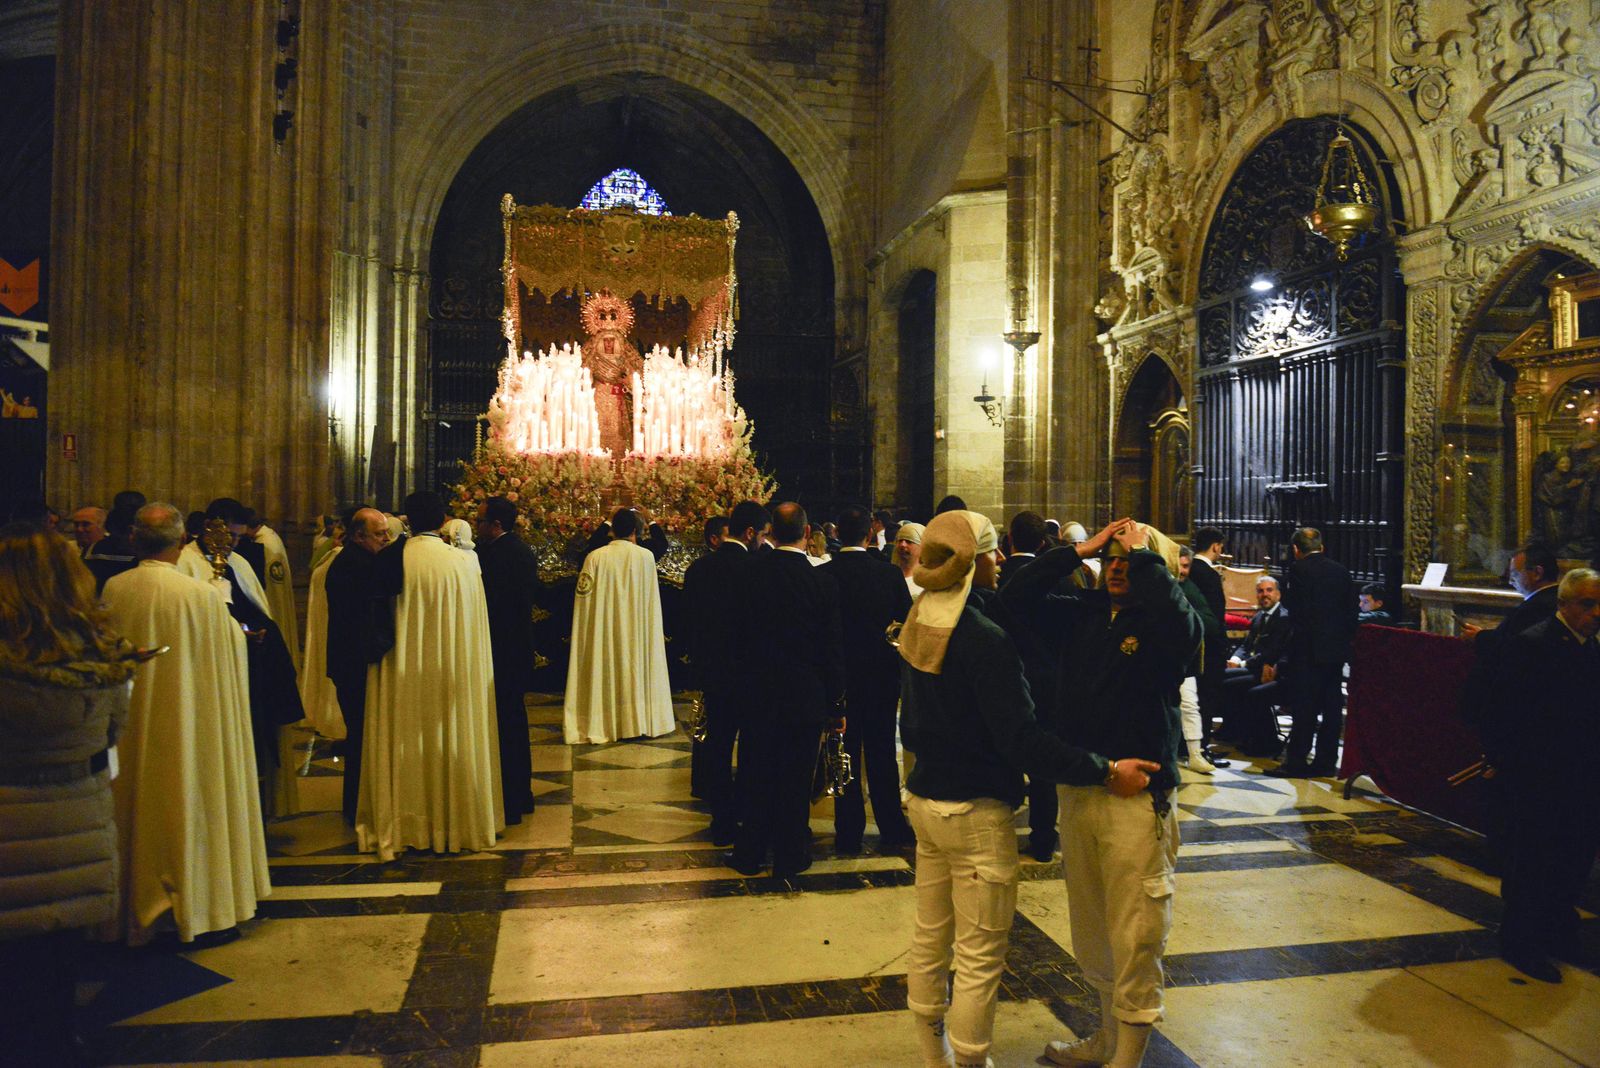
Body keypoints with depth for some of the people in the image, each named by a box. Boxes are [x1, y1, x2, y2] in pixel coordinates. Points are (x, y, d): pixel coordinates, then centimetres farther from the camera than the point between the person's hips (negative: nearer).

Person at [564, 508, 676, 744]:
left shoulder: (595, 558, -7)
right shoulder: (646, 556, -6)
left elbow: (584, 597, -4)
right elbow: (652, 602, 2)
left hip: (603, 632, 0)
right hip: (637, 633, 0)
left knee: (605, 673, 7)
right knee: (635, 670, 11)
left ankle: (604, 722, 9)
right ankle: (638, 720, 16)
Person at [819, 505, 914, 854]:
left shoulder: (822, 574, -11)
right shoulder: (890, 574, -7)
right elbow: (908, 622, 2)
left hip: (840, 677, -1)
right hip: (882, 675, 2)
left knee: (845, 756, 7)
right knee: (882, 753, 13)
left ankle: (848, 835, 12)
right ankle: (892, 829, 21)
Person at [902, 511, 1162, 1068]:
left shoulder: (920, 622, 1)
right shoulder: (985, 640, -24)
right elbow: (1023, 742, -25)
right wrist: (1107, 772, -19)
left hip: (925, 797, 9)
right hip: (976, 813, -9)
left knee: (930, 937, 20)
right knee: (980, 957, 6)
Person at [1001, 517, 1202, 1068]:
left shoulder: (1163, 626, -9)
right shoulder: (1084, 613, 7)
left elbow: (1182, 622, -32)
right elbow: (1017, 598, 4)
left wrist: (1143, 552, -20)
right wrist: (1080, 549, -1)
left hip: (1137, 800, -6)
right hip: (1077, 794, 6)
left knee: (1134, 939, 4)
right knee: (1090, 935, 19)